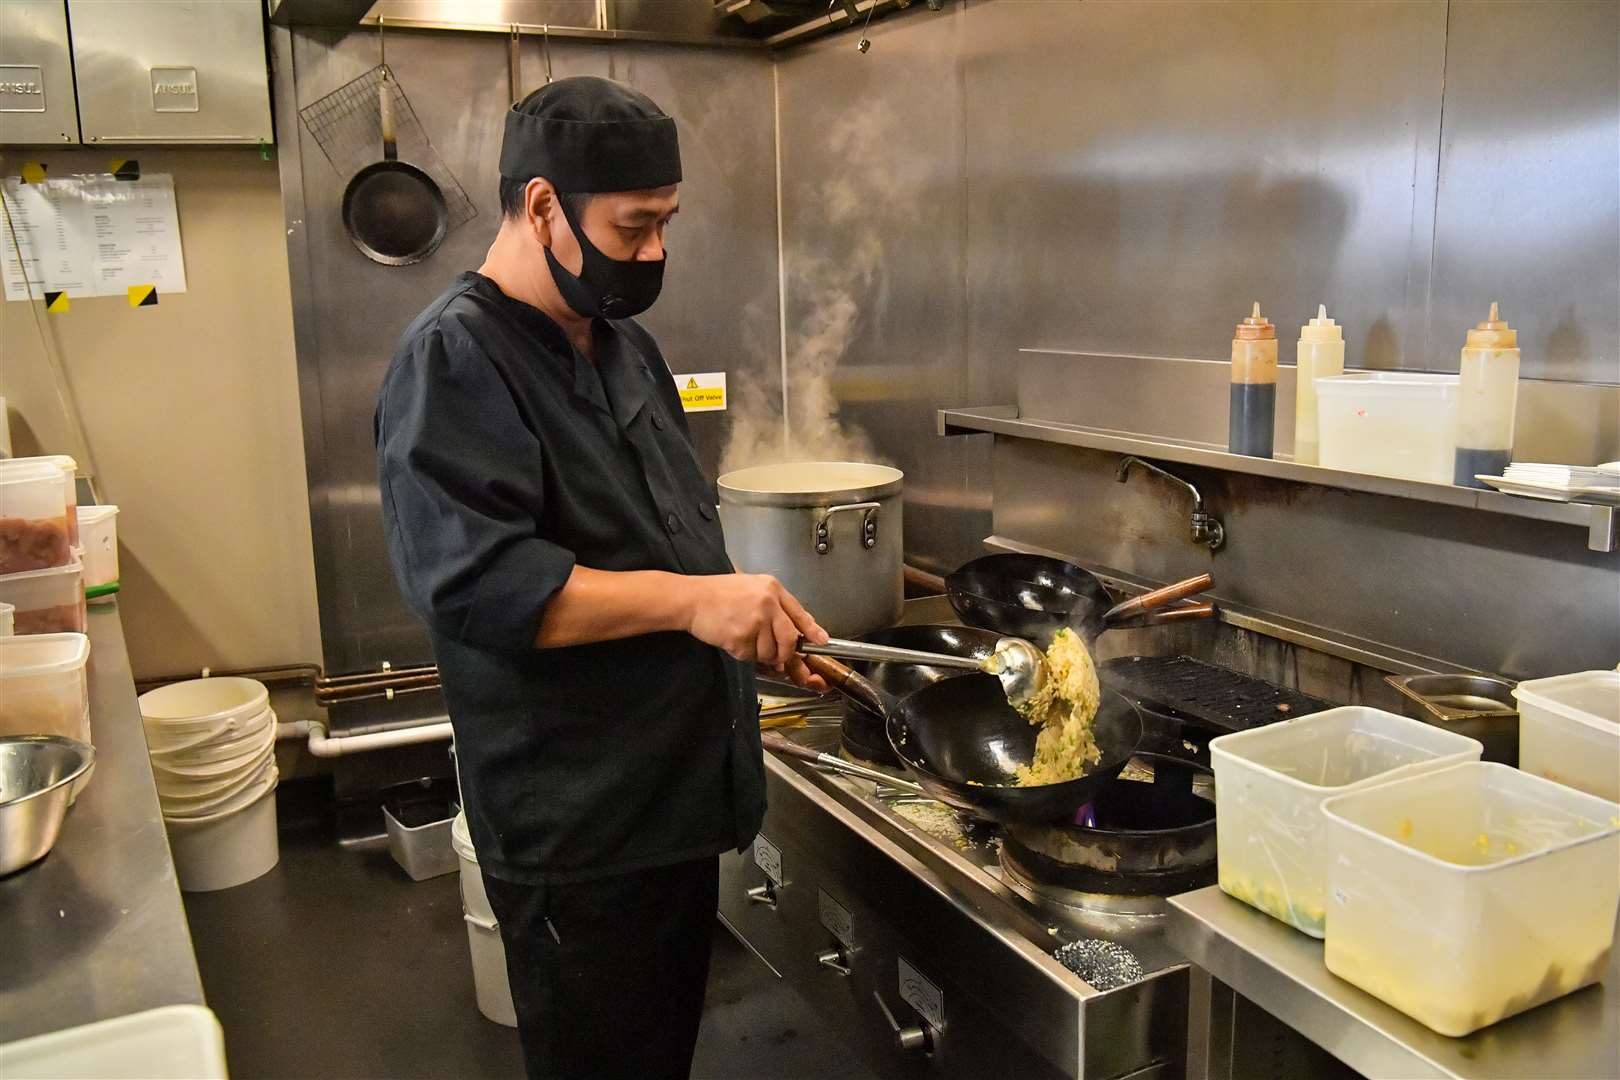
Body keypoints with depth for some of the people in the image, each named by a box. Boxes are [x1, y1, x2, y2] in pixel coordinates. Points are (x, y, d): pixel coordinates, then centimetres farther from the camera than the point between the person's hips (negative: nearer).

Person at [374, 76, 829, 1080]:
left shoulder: (625, 346, 12)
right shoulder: (454, 359, -17)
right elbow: (474, 582, -28)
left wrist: (759, 625, 12)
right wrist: (690, 598, -31)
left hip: (681, 789, 9)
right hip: (577, 828, -8)